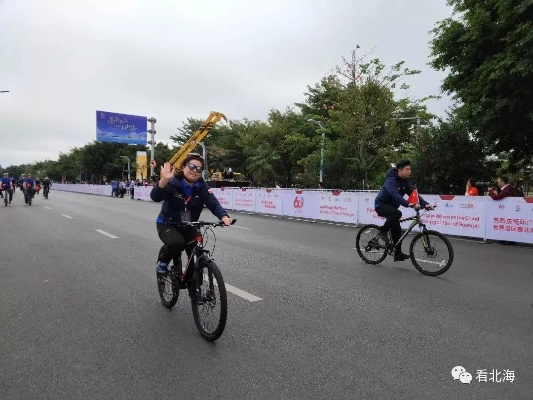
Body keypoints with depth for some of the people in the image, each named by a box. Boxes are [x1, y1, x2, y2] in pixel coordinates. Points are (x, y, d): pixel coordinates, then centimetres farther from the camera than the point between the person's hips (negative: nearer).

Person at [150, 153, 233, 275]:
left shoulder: (202, 188, -8)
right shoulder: (173, 183, -17)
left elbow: (214, 204, -20)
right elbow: (155, 197, -32)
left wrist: (224, 216, -41)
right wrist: (164, 180, -51)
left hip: (189, 227, 3)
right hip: (167, 224, -3)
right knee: (176, 243, -32)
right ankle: (162, 262, 0)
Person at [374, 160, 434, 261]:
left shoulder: (405, 182, 0)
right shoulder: (391, 181, -25)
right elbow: (395, 195, -41)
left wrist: (425, 204, -21)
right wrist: (408, 204, -54)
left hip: (391, 206, 8)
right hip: (381, 205, -8)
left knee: (397, 229, 4)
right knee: (397, 213, -35)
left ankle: (398, 254, 14)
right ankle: (383, 231, -15)